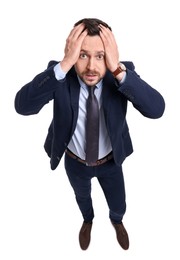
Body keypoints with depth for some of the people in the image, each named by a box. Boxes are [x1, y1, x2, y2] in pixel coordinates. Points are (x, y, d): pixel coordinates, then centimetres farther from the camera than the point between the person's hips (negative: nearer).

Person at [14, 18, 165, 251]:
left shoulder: (123, 72, -25)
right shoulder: (59, 73, -26)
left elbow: (157, 109, -38)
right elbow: (22, 106, -41)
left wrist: (118, 69, -47)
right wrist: (64, 65, -49)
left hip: (111, 161, 0)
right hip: (75, 162, 1)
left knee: (118, 205, 24)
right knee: (82, 197, 31)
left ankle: (116, 221, 64)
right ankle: (87, 220, 69)